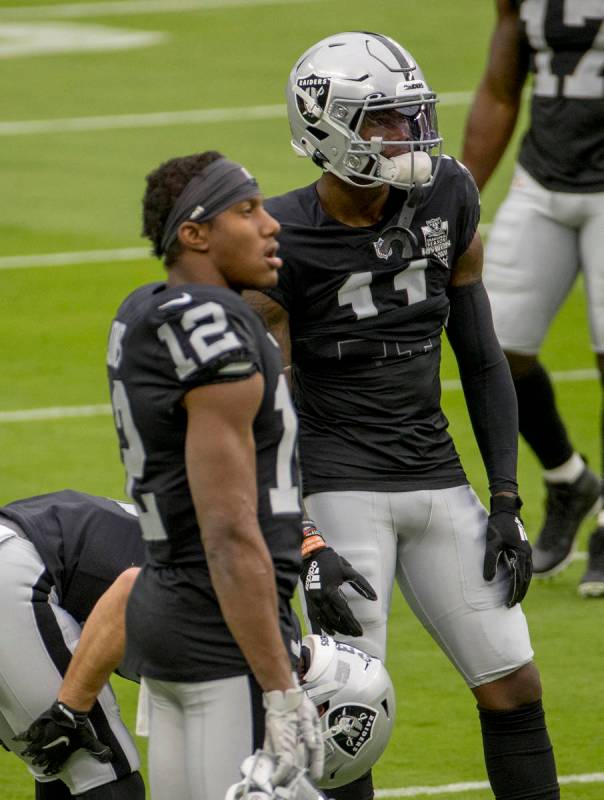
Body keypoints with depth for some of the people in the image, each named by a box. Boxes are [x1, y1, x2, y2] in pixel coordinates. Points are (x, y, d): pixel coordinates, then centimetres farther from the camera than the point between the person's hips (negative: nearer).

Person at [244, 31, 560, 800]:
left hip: (438, 482, 5)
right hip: (342, 484, -5)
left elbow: (482, 362, 10)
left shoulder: (446, 202, 2)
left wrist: (505, 500, 5)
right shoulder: (284, 240, -12)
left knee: (514, 690, 5)